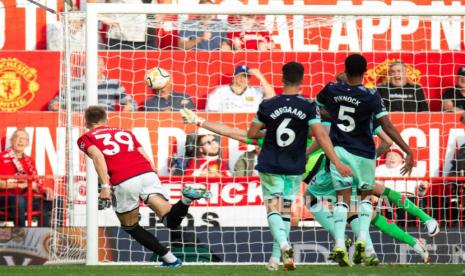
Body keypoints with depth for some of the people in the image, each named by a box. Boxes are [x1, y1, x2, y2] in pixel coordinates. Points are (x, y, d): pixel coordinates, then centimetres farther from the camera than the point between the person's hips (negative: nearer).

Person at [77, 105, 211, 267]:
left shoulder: (85, 139, 20)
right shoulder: (125, 133, 33)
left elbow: (98, 157, -2)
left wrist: (105, 186, -11)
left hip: (123, 181, -3)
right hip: (147, 172, 3)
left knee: (130, 227, 19)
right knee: (171, 221, -6)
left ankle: (169, 259, 10)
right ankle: (186, 198, -36)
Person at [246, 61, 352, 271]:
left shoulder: (267, 106, -5)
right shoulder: (308, 107, -8)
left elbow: (251, 134, 4)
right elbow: (321, 136, -15)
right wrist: (337, 163, -15)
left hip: (270, 167, -1)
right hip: (294, 168, 1)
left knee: (273, 210, -1)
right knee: (286, 210, 15)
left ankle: (284, 245, -28)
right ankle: (278, 257, 15)